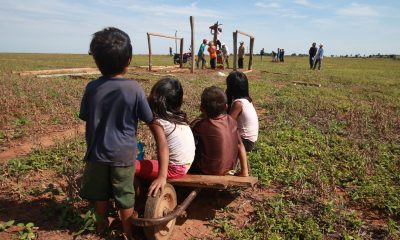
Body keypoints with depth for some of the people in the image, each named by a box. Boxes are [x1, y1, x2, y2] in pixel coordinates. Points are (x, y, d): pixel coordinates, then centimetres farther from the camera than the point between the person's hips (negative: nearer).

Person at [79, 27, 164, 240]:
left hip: (97, 152, 2)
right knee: (125, 195, 14)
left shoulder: (92, 87, -10)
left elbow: (85, 118, 0)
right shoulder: (134, 89, -16)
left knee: (100, 192, 22)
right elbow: (151, 122, -11)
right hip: (124, 154, -2)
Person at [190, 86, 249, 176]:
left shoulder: (201, 125, -19)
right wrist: (244, 171, 5)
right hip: (230, 168, 5)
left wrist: (202, 117, 2)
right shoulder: (231, 121, -6)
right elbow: (240, 146, -2)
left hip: (209, 170, -5)